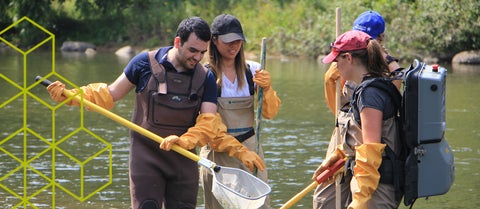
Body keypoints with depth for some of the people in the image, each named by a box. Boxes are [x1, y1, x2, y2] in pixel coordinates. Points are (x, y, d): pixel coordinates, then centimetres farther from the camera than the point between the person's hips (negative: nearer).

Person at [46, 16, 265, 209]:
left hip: (184, 158, 3)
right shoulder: (146, 63, -4)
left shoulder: (205, 78, 2)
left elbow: (209, 124, -5)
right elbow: (110, 95, 5)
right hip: (146, 157, -3)